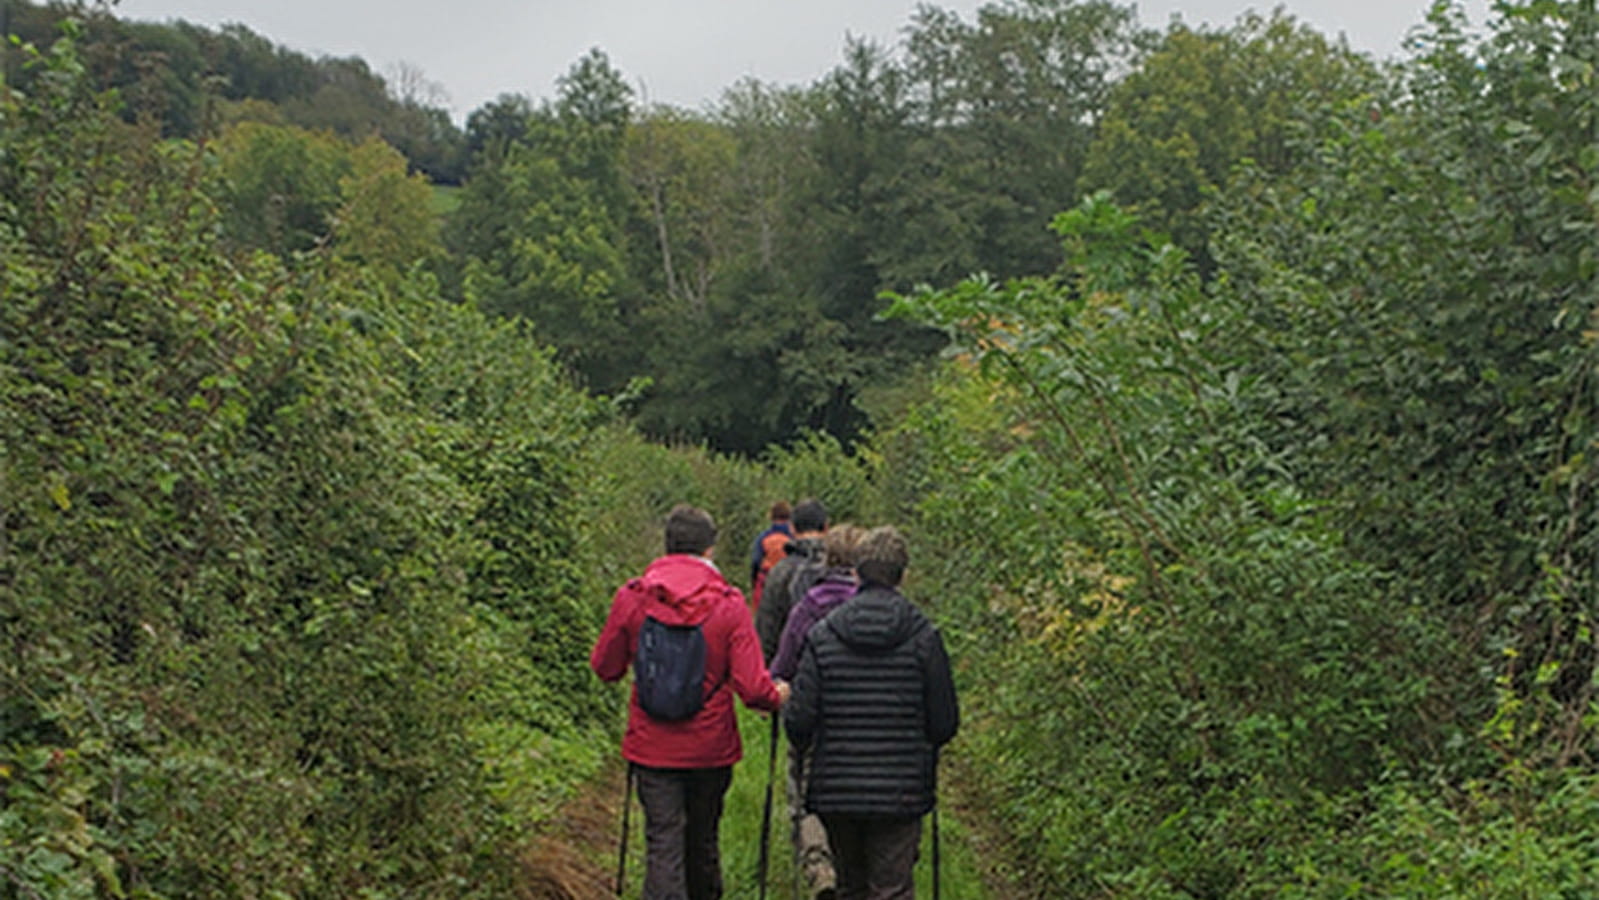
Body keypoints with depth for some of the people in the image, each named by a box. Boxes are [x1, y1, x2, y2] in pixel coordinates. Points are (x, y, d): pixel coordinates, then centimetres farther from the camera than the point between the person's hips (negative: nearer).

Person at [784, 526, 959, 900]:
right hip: (901, 791, -2)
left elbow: (799, 719, -7)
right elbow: (945, 722, -3)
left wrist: (805, 746, 16)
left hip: (836, 789, 2)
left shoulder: (822, 635, -6)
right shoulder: (923, 637, -7)